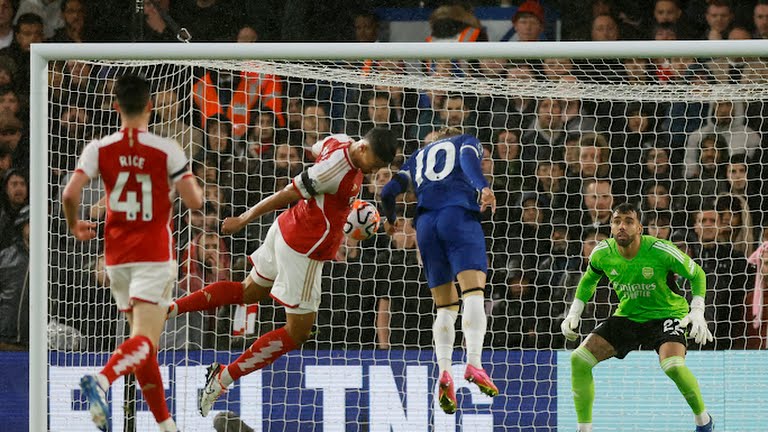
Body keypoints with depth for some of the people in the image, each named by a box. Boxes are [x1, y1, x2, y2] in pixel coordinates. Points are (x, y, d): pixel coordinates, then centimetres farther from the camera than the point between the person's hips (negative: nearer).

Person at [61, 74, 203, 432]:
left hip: (117, 258, 4)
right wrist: (193, 182, 16)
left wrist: (74, 225, 9)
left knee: (145, 343, 15)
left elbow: (70, 193, -11)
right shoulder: (166, 150, -7)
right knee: (145, 340, -12)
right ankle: (101, 380, -40)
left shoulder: (100, 149, -1)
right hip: (155, 256, -4)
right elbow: (194, 201, -7)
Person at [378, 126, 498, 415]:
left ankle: (444, 371, -14)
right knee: (474, 292, -17)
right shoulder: (467, 142, 22)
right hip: (460, 216, -4)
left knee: (446, 307, 8)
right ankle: (474, 363, -38)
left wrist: (389, 219, 46)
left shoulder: (418, 156, 31)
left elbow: (388, 192, 25)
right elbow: (469, 159, -3)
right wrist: (483, 187, -22)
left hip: (426, 223, 4)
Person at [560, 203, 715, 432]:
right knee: (579, 359, -12)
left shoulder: (660, 251, -23)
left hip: (665, 314, -5)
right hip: (626, 317, 5)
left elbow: (697, 274, -7)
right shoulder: (602, 254, -11)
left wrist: (697, 312, -19)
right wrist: (574, 314, 5)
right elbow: (589, 279, 14)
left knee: (673, 366, -33)